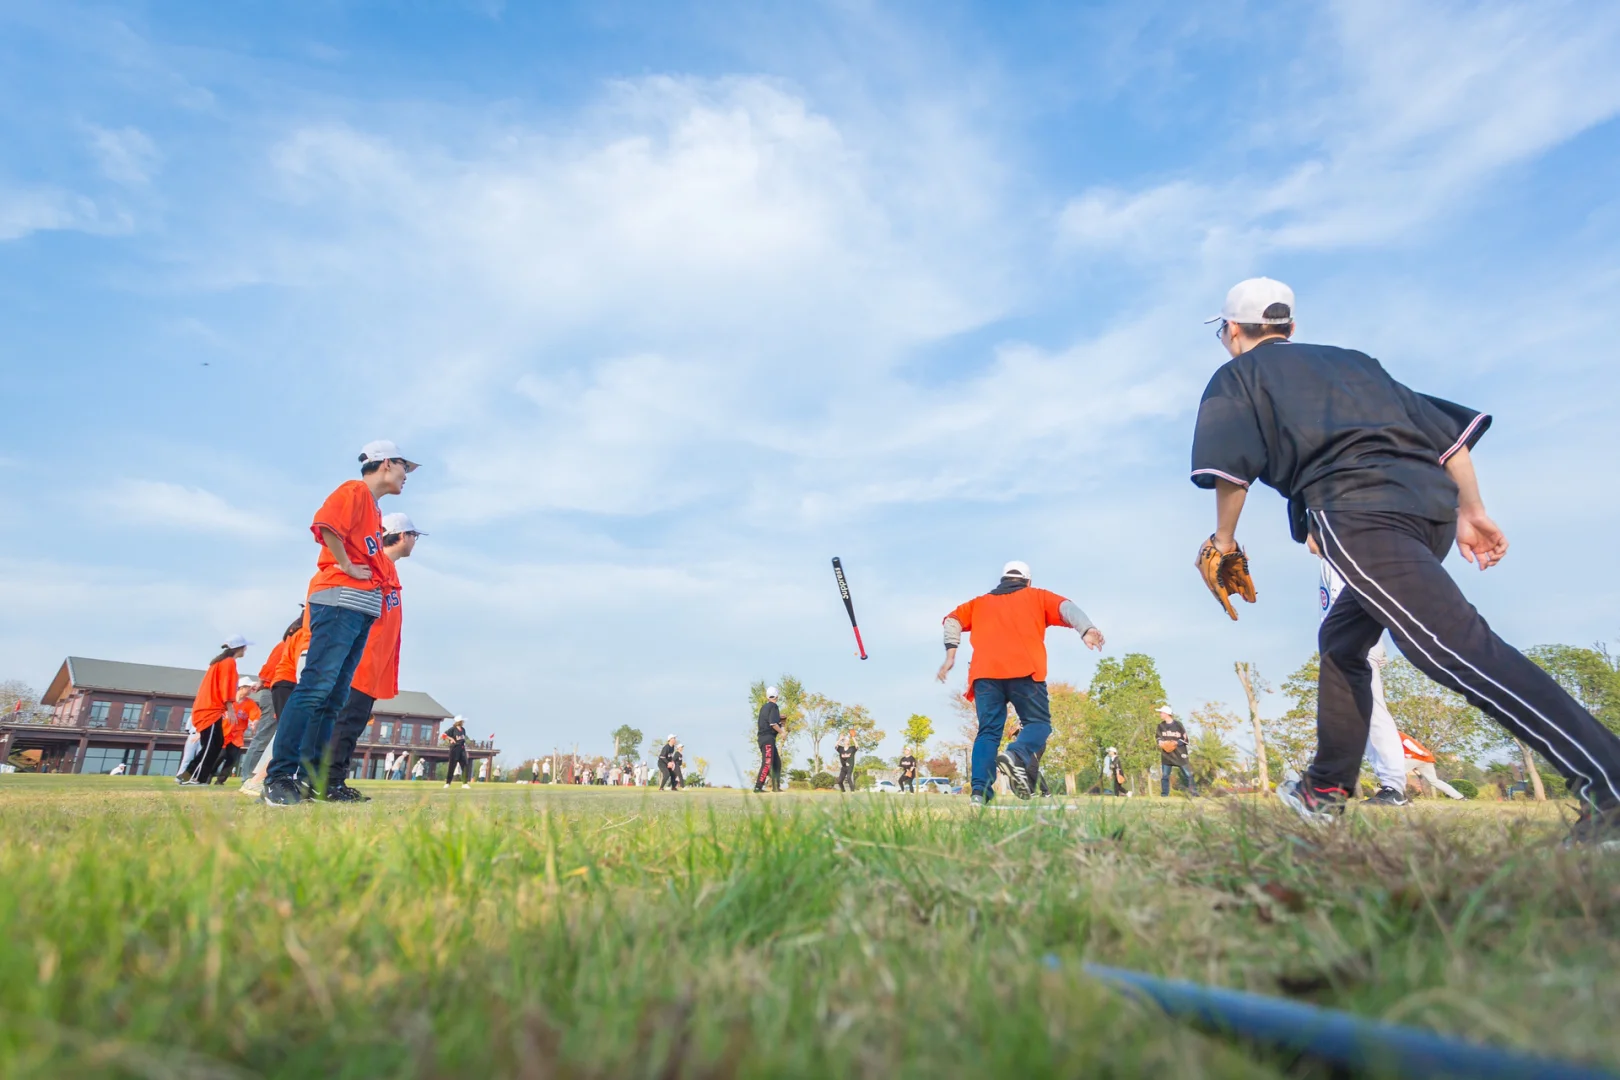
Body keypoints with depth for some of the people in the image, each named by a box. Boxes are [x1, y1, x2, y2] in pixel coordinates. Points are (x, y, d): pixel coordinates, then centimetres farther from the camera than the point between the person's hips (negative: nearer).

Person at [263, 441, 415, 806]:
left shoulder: (374, 510, 27)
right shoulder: (355, 490, -1)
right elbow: (324, 524, -18)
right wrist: (347, 568, -15)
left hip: (363, 609, 10)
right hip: (340, 600, -10)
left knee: (333, 697, 7)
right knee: (316, 686, -15)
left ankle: (310, 779, 10)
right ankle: (279, 777, -13)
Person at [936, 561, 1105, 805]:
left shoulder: (979, 602, 31)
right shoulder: (1037, 596, 24)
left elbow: (953, 620, 16)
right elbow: (1065, 607, 5)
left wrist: (950, 655, 9)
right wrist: (1086, 630, -11)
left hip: (985, 672, 3)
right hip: (1024, 671, -2)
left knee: (988, 731, 4)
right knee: (1038, 722, 4)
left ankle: (980, 791, -13)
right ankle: (1017, 755, -28)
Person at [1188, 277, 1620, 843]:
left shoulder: (1237, 375, 14)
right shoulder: (1350, 359, 31)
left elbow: (1231, 467, -3)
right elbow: (1446, 426, 22)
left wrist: (1224, 541, 8)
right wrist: (1472, 512, 20)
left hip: (1357, 511, -8)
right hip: (1435, 506, 8)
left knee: (1453, 643, -19)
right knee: (1342, 640, 19)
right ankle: (1325, 791, 26)